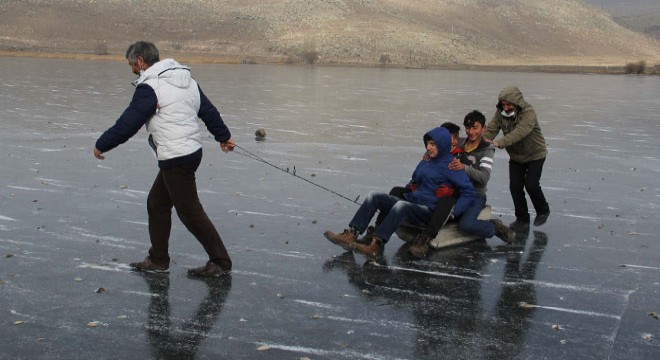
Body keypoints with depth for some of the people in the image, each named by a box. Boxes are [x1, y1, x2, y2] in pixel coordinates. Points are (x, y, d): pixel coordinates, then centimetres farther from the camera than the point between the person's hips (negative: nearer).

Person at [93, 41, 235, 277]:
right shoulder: (185, 78, 12)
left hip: (176, 159, -10)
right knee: (156, 204, 17)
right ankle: (158, 260, 24)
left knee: (190, 212, -2)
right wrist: (223, 136, 31)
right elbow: (208, 110, 20)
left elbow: (127, 124, -13)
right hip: (192, 150, 10)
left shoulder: (149, 87, -15)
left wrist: (101, 145, 1)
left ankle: (220, 262, 4)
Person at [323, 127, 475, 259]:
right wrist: (405, 192, 17)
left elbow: (469, 191, -9)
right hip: (410, 202, 8)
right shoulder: (426, 162, 21)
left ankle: (376, 245, -46)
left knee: (402, 205, -38)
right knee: (374, 196, -8)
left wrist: (454, 211, -19)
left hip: (429, 211, -8)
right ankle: (351, 235, -22)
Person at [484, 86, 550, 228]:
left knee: (531, 185, -11)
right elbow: (491, 129, -20)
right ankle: (522, 218, 15)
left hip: (535, 154, -5)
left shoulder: (528, 113, -29)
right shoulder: (500, 113, -11)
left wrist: (499, 143, -58)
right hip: (515, 156, 5)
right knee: (515, 187, -2)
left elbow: (520, 132, -44)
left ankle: (543, 211, 16)